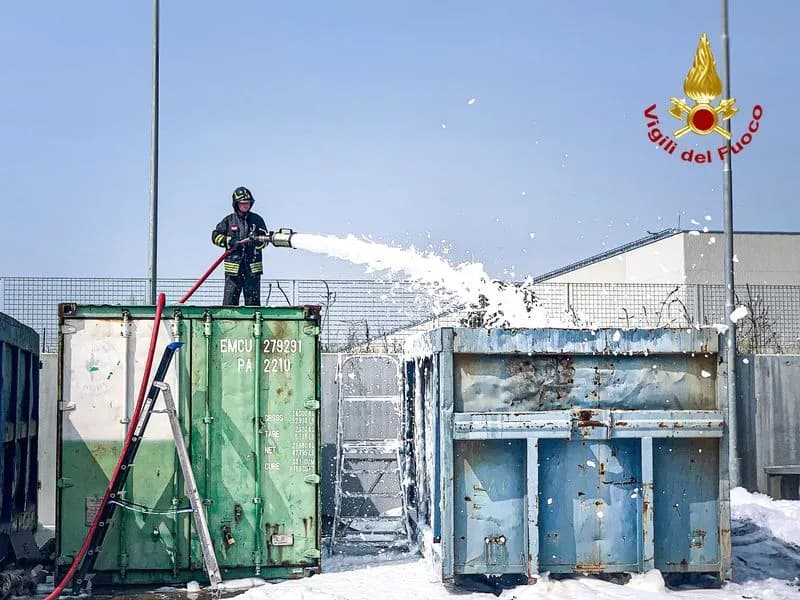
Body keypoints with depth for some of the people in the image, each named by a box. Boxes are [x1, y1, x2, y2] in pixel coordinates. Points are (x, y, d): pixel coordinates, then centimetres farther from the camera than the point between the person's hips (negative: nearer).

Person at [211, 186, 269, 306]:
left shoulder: (257, 219, 9)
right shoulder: (229, 220, 8)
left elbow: (265, 239, 7)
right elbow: (215, 236, 7)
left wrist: (257, 241, -16)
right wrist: (229, 242, -9)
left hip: (253, 266, 1)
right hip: (233, 266, -1)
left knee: (253, 299, 3)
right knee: (229, 300, -3)